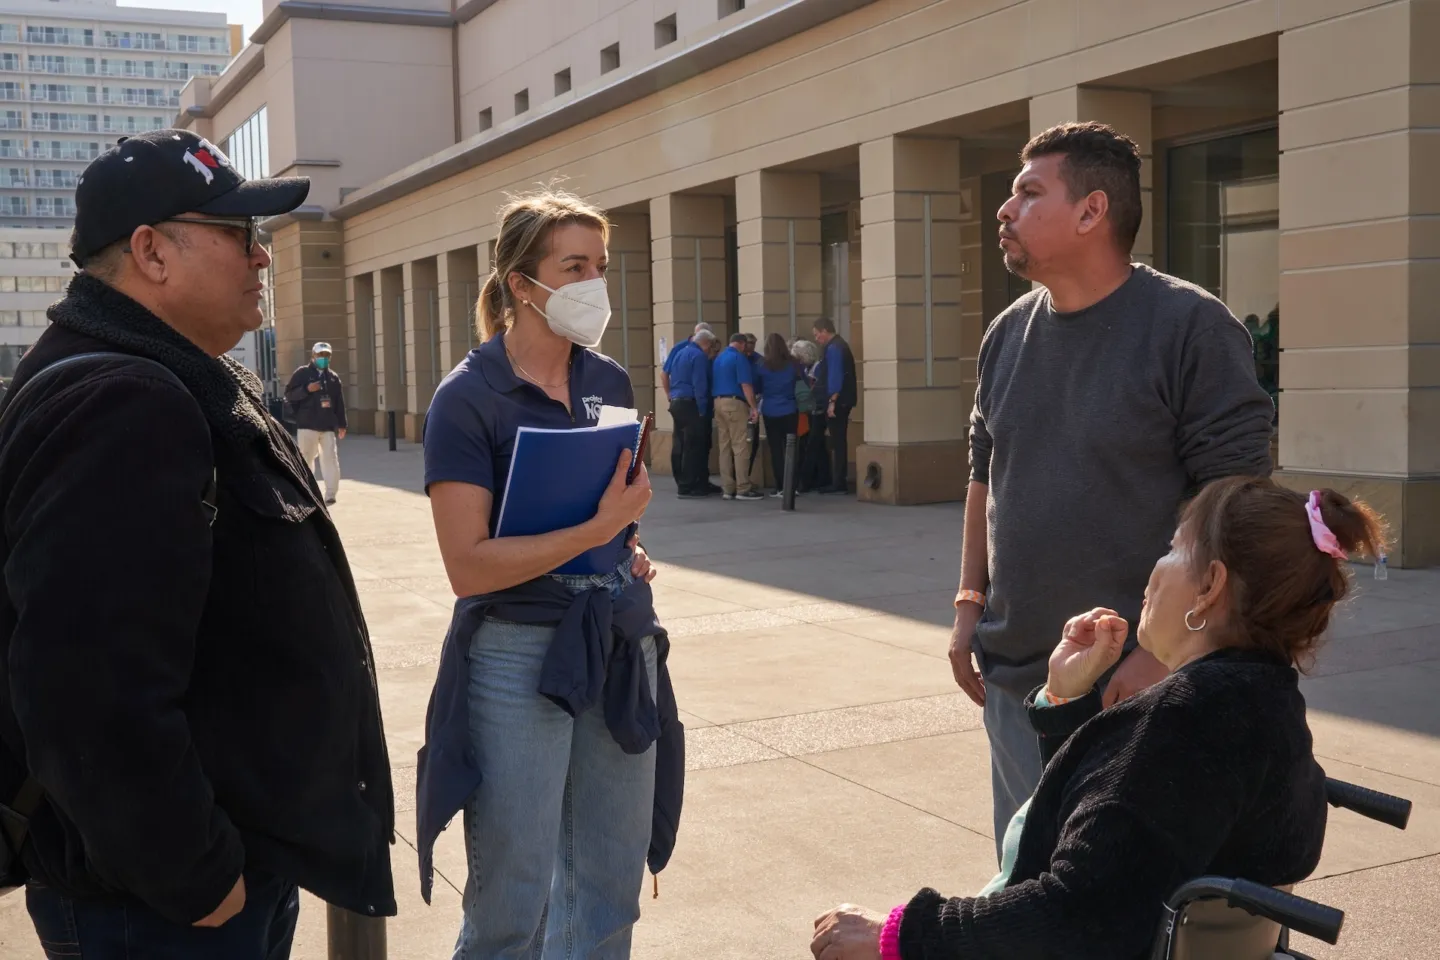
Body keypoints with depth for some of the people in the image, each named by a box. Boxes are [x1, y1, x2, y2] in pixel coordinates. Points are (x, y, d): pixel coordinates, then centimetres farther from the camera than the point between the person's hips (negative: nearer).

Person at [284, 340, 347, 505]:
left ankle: (330, 495, -9)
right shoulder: (302, 373, 2)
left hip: (328, 426, 3)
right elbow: (289, 395, -4)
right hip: (307, 425, -3)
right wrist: (307, 389, -18)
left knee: (330, 459, -7)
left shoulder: (333, 377, 13)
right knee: (305, 460, 3)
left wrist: (341, 424, 9)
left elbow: (339, 403, 14)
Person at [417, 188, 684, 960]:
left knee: (608, 893, 15)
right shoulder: (469, 399, -11)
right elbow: (469, 566, -19)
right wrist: (596, 530, -24)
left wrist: (632, 550, 2)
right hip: (520, 659, -5)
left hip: (620, 651, 6)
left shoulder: (610, 382, 6)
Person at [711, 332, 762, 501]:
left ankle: (728, 488, 9)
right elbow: (746, 385, -14)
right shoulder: (739, 357, -7)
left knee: (725, 447, 8)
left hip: (718, 402, 8)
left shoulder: (719, 358, 18)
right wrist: (753, 407, -13)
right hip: (735, 403, -8)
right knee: (740, 447, -7)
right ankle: (743, 489, -9)